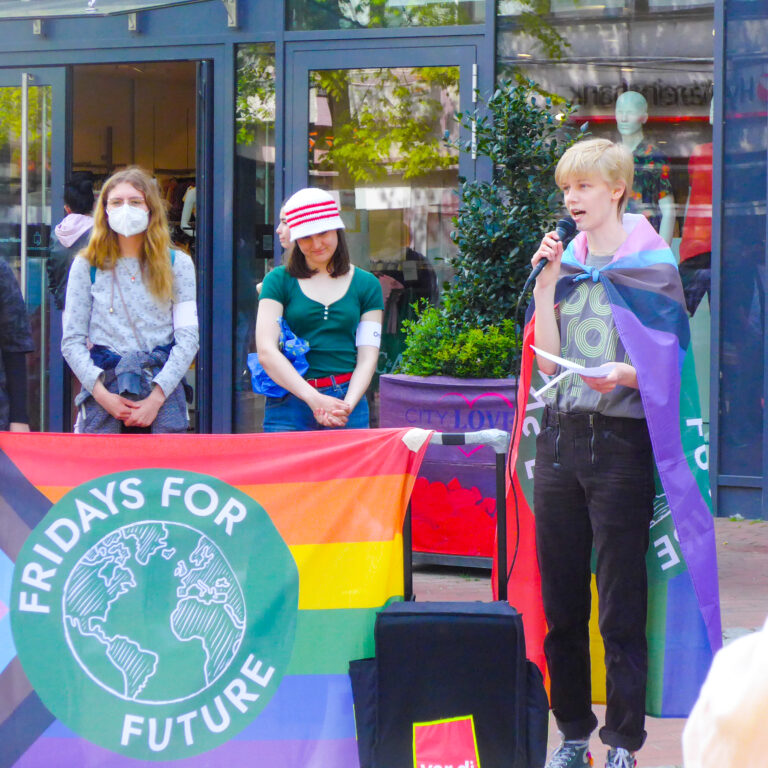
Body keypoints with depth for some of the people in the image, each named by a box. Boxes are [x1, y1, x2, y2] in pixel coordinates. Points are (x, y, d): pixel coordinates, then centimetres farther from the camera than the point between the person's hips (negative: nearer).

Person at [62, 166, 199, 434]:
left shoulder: (177, 264, 8)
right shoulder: (86, 266, 9)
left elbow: (188, 337, 1)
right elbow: (72, 341, 5)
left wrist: (156, 398, -9)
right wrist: (101, 394, -9)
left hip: (163, 390, 0)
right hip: (103, 395, 0)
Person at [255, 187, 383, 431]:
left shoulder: (366, 285, 10)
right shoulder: (279, 281, 5)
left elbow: (367, 357, 6)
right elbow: (266, 351, -5)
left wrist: (347, 404, -12)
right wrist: (315, 399, -15)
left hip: (348, 400, 1)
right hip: (290, 402, -1)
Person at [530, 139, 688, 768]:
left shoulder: (652, 263, -3)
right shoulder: (568, 261, 13)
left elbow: (668, 366, -4)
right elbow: (547, 360, 6)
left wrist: (628, 374, -24)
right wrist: (546, 284, -1)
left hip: (620, 440, -5)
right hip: (560, 437, 5)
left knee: (621, 606, -4)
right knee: (560, 601, 8)